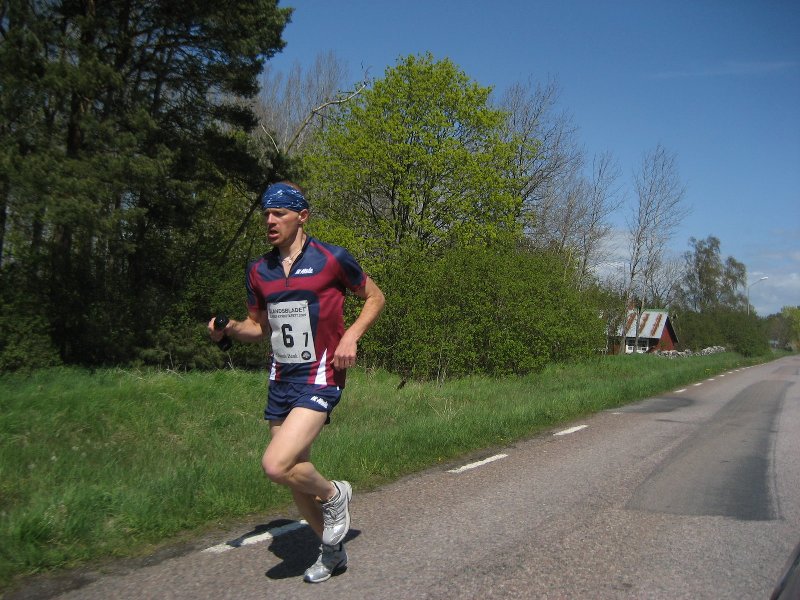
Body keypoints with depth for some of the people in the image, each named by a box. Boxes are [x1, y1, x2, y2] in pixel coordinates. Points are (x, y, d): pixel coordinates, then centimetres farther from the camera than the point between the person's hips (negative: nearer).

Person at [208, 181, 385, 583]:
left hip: (321, 378, -6)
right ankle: (332, 551, 35)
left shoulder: (332, 259, -8)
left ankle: (334, 495, 10)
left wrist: (351, 335, -12)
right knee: (295, 477, 12)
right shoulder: (259, 270, 7)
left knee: (276, 465, -22)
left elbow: (375, 297, 4)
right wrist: (228, 328, -5)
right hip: (281, 381, 6)